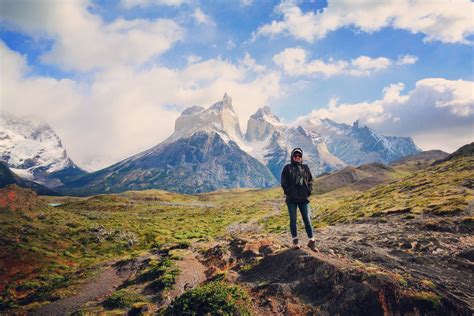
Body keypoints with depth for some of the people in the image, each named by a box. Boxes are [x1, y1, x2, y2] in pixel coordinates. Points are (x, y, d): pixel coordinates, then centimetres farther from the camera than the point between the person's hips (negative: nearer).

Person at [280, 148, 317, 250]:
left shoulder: (305, 168, 10)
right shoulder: (287, 168, 1)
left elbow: (310, 180, 16)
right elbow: (283, 181, -1)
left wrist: (309, 191, 5)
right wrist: (288, 191, -8)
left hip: (304, 199, 2)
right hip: (291, 199, -2)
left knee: (307, 220, 3)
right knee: (293, 220, 5)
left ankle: (311, 241, 9)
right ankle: (295, 240, 15)